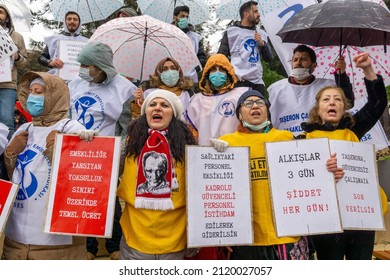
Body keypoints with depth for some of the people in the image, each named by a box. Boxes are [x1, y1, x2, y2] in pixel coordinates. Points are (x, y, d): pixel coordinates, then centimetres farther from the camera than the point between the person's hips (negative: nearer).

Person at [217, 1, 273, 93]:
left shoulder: (262, 33, 18)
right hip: (238, 81, -4)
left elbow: (269, 58, 16)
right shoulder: (231, 31, 6)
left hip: (257, 82, 5)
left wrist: (262, 44, 0)